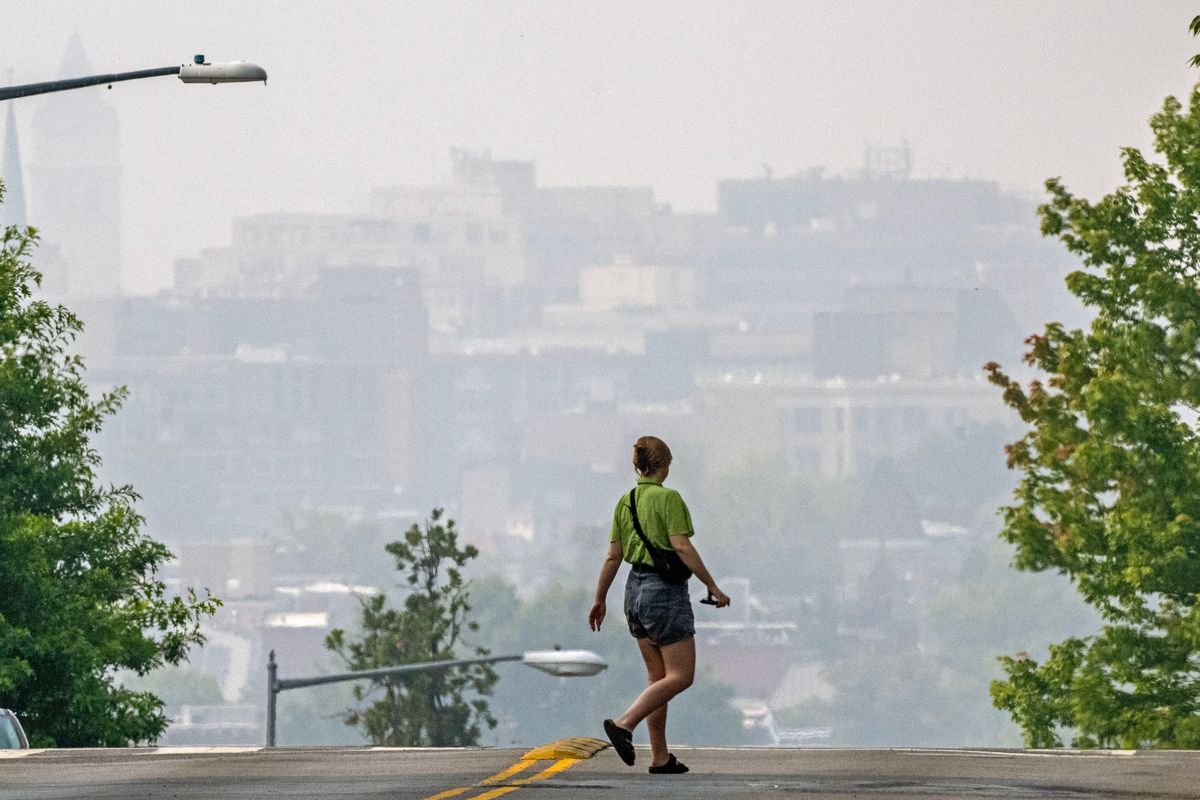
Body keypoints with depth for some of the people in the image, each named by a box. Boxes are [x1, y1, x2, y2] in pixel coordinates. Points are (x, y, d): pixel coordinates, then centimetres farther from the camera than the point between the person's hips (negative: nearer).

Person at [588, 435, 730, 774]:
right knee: (681, 676, -3)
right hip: (665, 590, -8)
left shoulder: (625, 502, 7)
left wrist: (599, 600, 16)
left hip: (636, 589, 8)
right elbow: (682, 547, -20)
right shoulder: (668, 498, -13)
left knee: (658, 676, 12)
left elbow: (613, 556, 8)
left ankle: (660, 757, 10)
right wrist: (712, 586, -15)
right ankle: (624, 724, -19)